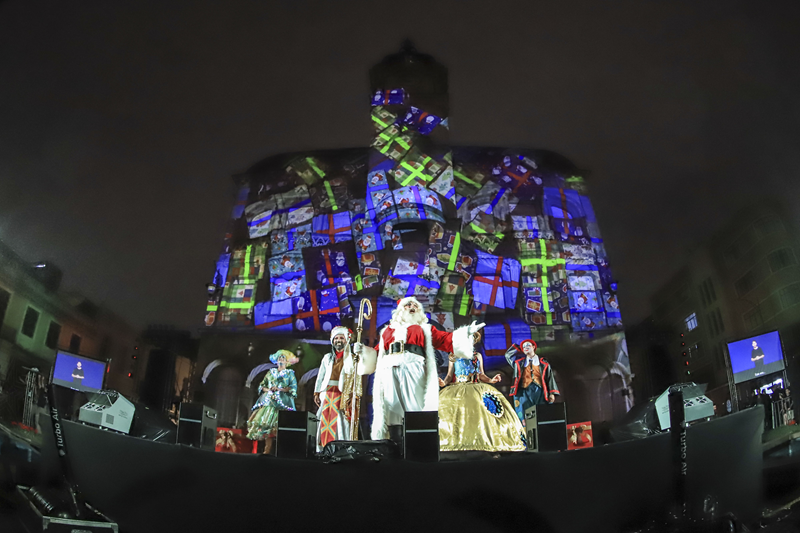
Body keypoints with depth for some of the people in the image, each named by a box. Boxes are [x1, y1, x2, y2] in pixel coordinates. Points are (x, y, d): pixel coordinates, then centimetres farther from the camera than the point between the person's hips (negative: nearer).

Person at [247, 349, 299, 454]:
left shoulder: (289, 373, 10)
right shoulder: (271, 372, 19)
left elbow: (293, 388, -1)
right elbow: (262, 385, 18)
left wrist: (280, 389, -11)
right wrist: (268, 389, -3)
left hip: (282, 401, -3)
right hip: (269, 400, 3)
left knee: (278, 423, -15)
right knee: (267, 422, -8)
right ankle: (267, 449, -7)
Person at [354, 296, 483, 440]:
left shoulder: (424, 329, 24)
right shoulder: (388, 330, 29)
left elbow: (445, 339, 13)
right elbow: (377, 352, 24)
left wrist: (466, 333, 2)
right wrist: (363, 350, 7)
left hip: (414, 369, -1)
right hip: (389, 371, 2)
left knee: (415, 408, -12)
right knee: (391, 411, -7)